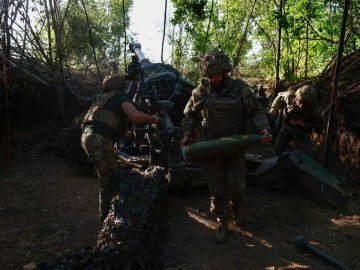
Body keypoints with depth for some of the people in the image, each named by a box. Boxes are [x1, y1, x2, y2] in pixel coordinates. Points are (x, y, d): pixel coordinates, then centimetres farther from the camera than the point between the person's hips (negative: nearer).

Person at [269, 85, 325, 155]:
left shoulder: (314, 110, -33)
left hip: (301, 131, -3)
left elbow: (321, 124, -18)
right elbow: (280, 97, -6)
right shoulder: (290, 96, -29)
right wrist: (274, 108, -19)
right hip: (287, 126, 3)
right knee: (279, 149, 15)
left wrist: (303, 124, -29)